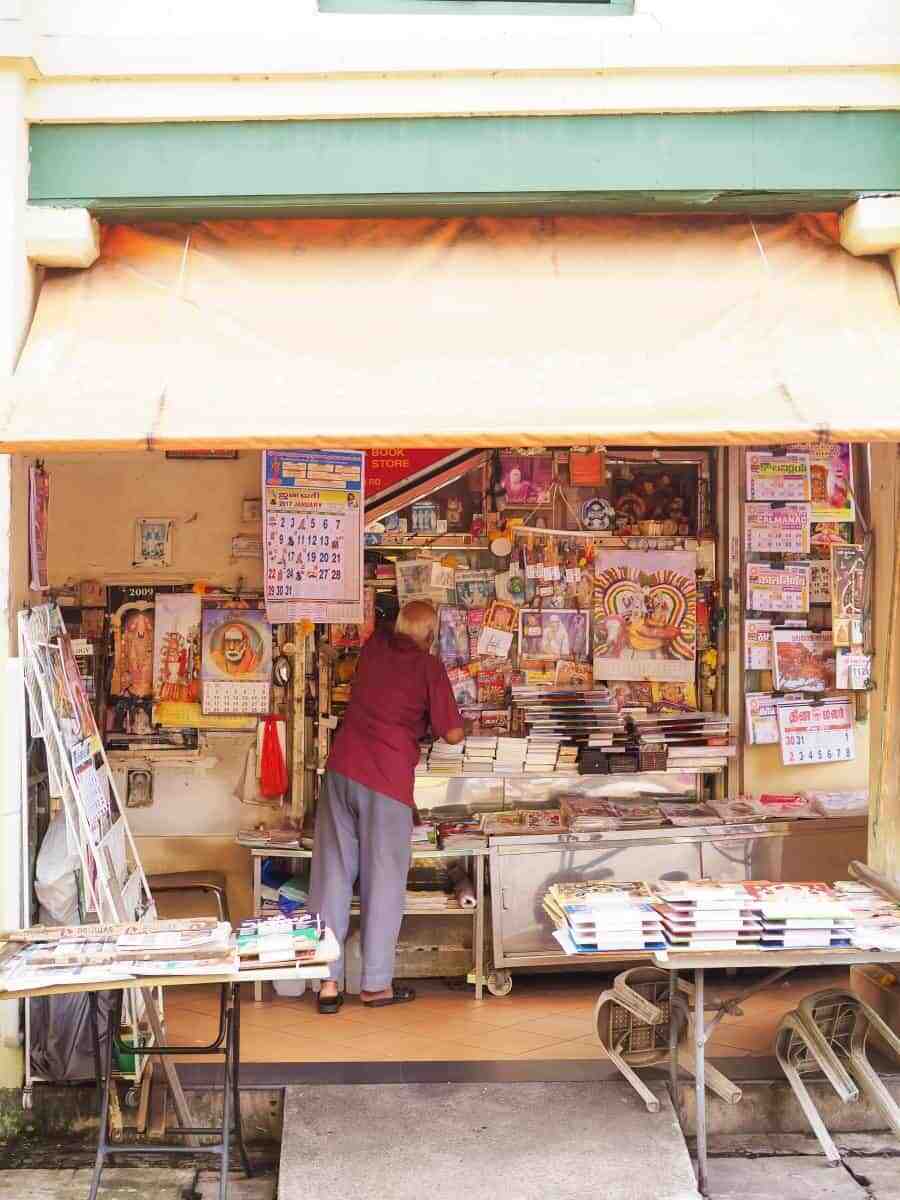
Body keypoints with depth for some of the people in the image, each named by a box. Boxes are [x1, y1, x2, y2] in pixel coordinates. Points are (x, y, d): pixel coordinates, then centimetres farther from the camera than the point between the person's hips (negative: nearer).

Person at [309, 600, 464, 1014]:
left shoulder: (374, 646, 13)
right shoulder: (430, 668, -1)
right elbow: (453, 735, 0)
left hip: (342, 767, 5)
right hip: (387, 778, -4)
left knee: (333, 874, 6)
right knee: (383, 881, 6)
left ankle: (328, 982, 7)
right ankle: (376, 984, 13)